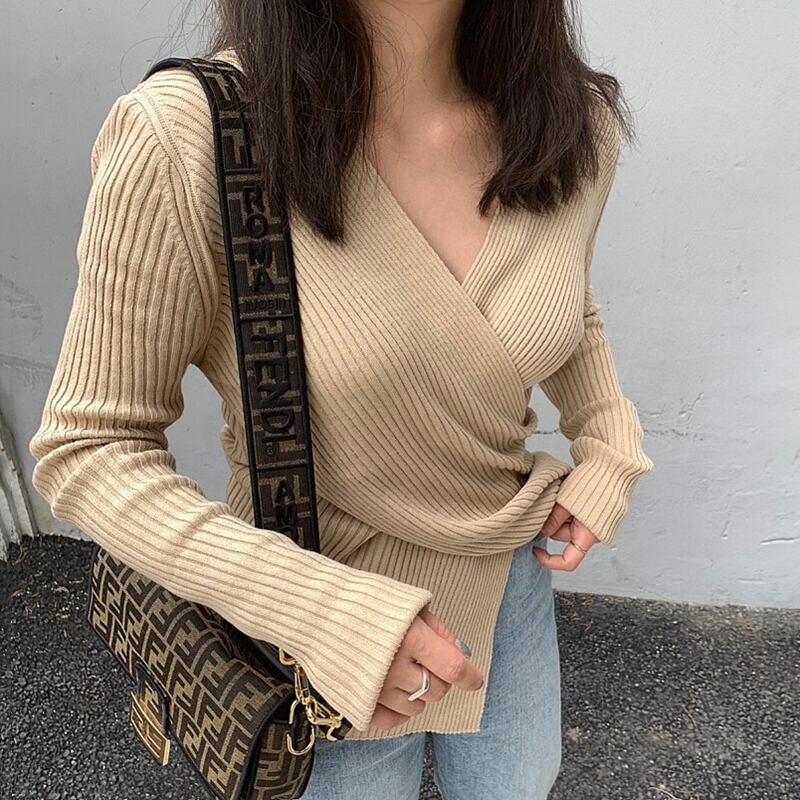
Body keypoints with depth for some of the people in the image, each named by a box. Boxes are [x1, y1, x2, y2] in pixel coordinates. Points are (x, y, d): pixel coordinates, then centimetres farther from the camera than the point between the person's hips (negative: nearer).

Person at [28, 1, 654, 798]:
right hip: (322, 605, -4)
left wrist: (610, 457, -3)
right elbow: (87, 449, -19)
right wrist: (326, 615, -29)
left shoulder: (576, 121, -12)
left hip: (507, 567, 5)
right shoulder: (180, 139, -28)